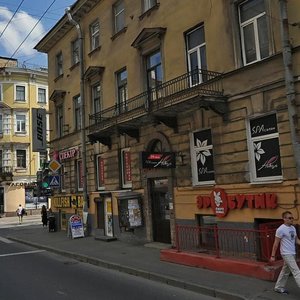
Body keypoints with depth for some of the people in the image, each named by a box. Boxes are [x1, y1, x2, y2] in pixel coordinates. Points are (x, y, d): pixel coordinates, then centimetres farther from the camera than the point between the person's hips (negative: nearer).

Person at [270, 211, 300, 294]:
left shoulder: (293, 228, 8)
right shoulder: (281, 229, -16)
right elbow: (276, 243, -12)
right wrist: (273, 256, -10)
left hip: (293, 254, 8)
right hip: (287, 254, -8)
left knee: (285, 271, 16)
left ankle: (278, 287, 27)